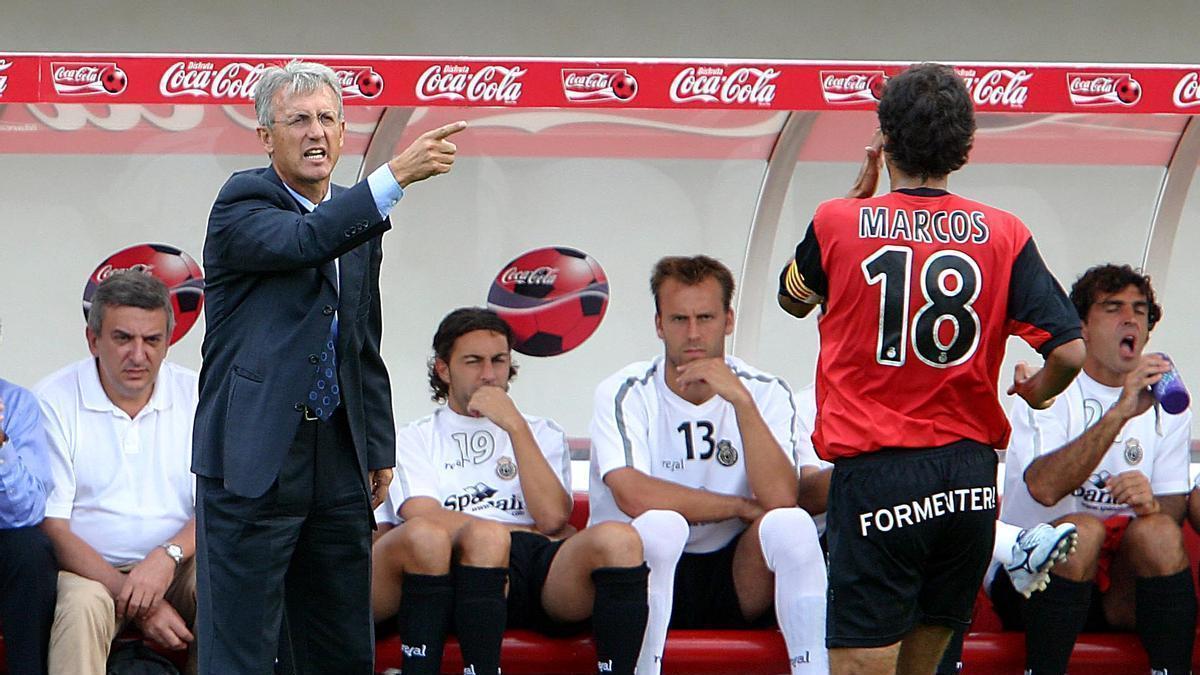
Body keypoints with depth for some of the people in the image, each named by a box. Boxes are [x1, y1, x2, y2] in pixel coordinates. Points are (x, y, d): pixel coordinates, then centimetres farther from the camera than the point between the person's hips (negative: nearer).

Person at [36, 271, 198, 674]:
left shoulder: (195, 397, 5)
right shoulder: (54, 402, -4)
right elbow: (51, 529, -9)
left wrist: (168, 556, -23)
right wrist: (137, 602, -20)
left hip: (174, 568, 3)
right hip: (89, 569, -3)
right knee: (81, 604, -36)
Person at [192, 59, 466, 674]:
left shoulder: (356, 216, 16)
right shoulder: (243, 204, -5)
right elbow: (302, 241, -28)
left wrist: (380, 450, 17)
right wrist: (397, 175, -34)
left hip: (339, 459, 7)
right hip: (255, 460, -7)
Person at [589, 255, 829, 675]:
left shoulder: (766, 392, 1)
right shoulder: (626, 394, -6)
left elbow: (780, 498, -16)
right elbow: (634, 496, -23)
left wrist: (741, 401, -23)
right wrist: (742, 507, -14)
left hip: (734, 584, 3)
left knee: (791, 524, -25)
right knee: (661, 524, -33)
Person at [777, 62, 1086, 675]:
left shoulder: (837, 223, -4)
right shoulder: (1003, 234, -1)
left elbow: (792, 300, 19)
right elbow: (1070, 351, -7)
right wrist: (1037, 391, 16)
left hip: (875, 472, -3)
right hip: (970, 476, 3)